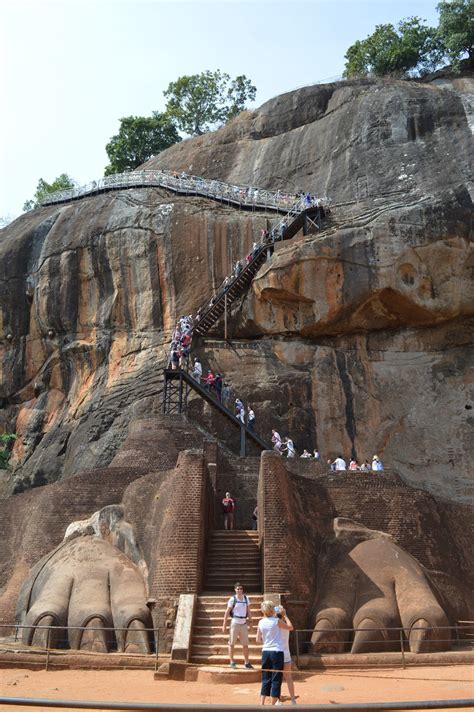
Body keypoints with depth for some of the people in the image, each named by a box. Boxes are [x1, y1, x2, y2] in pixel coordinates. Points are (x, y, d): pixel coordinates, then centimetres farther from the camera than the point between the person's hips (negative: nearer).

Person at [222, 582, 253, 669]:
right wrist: (224, 624, -9)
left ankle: (247, 663, 16)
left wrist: (250, 621, 8)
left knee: (245, 644, 8)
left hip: (244, 623, 4)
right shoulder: (232, 599, -7)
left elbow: (248, 611, 13)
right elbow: (227, 612, -6)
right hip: (235, 623, -4)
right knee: (232, 643, 2)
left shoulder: (246, 598, 5)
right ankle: (232, 662, 11)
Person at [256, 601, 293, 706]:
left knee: (265, 679, 13)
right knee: (276, 680, 5)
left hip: (265, 652, 4)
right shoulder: (277, 621, -10)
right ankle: (273, 705, 7)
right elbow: (290, 627, 4)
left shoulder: (261, 622, 1)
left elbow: (258, 640, 5)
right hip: (277, 652, -4)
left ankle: (262, 704, 13)